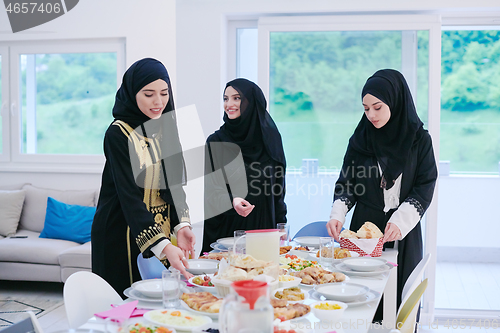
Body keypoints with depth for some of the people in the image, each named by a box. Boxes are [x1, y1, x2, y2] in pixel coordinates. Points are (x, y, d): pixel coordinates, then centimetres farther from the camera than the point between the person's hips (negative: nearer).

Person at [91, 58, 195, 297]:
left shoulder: (166, 128, 4)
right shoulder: (118, 134, -16)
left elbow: (175, 184, 6)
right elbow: (129, 197, -24)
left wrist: (181, 225, -12)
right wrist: (163, 246, -34)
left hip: (161, 231, 6)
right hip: (123, 236, -6)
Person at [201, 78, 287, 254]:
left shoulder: (270, 137, 5)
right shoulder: (216, 141, -1)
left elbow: (278, 186, 10)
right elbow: (211, 188, -9)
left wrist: (281, 226, 4)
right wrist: (232, 201, -29)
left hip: (264, 225, 2)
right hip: (226, 230, -2)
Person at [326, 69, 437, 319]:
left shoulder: (419, 140, -2)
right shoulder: (360, 139, 3)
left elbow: (425, 187, -4)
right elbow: (346, 183, 5)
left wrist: (401, 221, -17)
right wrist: (337, 214, -12)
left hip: (403, 233, -1)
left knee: (400, 296, 2)